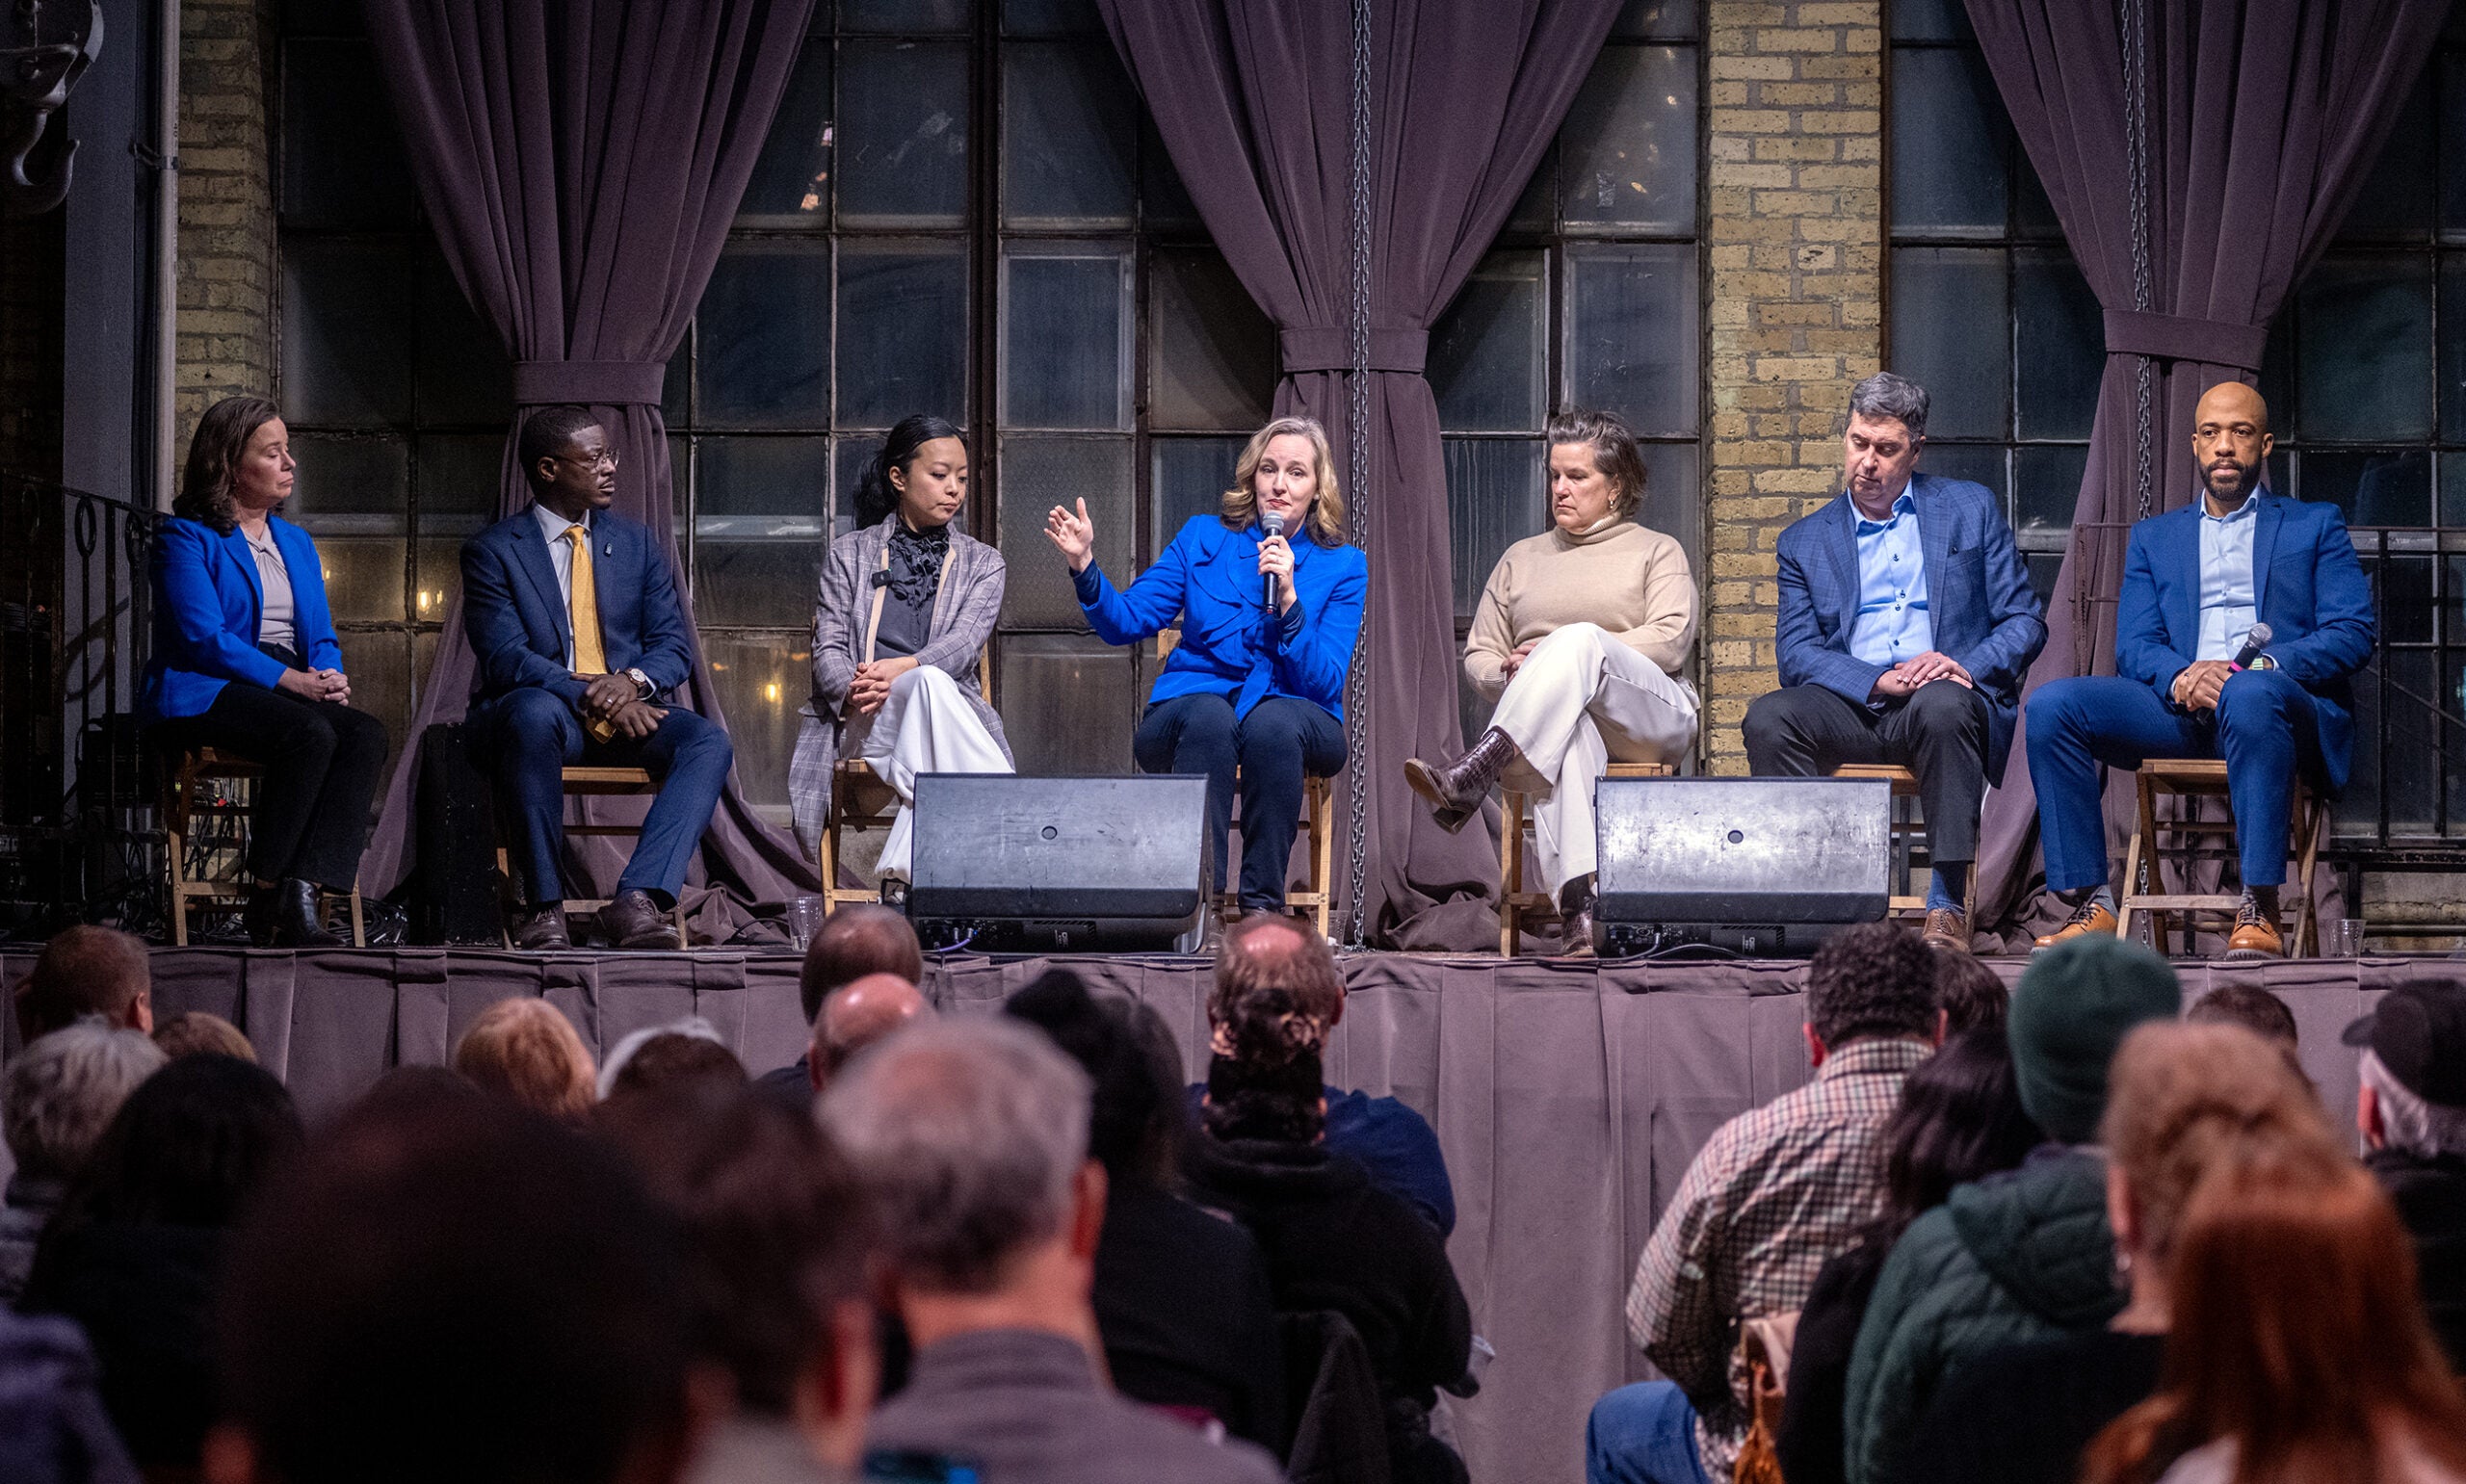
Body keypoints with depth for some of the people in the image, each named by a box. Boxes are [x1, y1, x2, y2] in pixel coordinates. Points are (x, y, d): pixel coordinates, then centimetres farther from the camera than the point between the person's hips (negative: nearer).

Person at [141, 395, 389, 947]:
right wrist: (286, 680, -19)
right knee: (310, 733, -35)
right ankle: (265, 898, -27)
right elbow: (203, 636, -11)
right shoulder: (185, 537, 2)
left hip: (291, 690, 6)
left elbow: (321, 635, 19)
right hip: (204, 694, -6)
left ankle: (302, 897, -37)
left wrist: (329, 676, -6)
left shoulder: (297, 543, 23)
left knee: (366, 733, -26)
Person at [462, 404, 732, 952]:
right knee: (534, 712, -40)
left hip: (626, 710, 4)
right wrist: (589, 696, -26)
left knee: (708, 741, -26)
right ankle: (542, 907, -32)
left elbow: (674, 645, 8)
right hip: (543, 712, -4)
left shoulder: (638, 543, 14)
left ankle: (637, 898, -39)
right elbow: (505, 658, -11)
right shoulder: (493, 551, 0)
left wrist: (634, 681, -16)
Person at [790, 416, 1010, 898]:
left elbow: (964, 643, -1)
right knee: (932, 682, -39)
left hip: (949, 715, 1)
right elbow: (828, 650, 6)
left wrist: (901, 668, -23)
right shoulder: (849, 555, 17)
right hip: (863, 719, -1)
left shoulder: (983, 564, 18)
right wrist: (853, 691, -19)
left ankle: (901, 878, -48)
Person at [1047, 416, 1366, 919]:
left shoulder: (1344, 566, 7)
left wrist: (1289, 599, -15)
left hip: (1286, 713, 0)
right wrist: (1084, 566, -15)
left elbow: (1325, 683, -4)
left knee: (1271, 722, -37)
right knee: (1210, 715, -37)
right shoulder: (1204, 538, 12)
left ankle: (1262, 903, -32)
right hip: (1192, 705, 0)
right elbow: (1126, 620, 3)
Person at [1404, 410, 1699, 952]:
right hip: (1554, 712, 2)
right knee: (1567, 731, -40)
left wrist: (1575, 655, -11)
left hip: (1649, 719, -2)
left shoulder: (1656, 552, 18)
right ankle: (1579, 901, -58)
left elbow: (1671, 640, -1)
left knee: (1579, 639, -36)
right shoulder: (1522, 558, 29)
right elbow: (1478, 655, 22)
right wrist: (1505, 672, -4)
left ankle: (1472, 776, -54)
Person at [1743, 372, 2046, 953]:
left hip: (1948, 699, -2)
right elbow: (1796, 653, 4)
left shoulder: (1972, 509, 14)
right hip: (1853, 709, 2)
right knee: (1768, 717, -29)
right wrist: (1879, 681, -15)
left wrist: (1965, 667, -13)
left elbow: (2024, 622, 9)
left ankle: (1947, 906, -36)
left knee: (1942, 704, -38)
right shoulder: (1804, 543, 17)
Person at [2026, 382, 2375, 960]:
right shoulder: (2154, 538, 25)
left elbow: (2352, 634, 3)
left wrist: (2251, 668, -14)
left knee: (2251, 694, -41)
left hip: (2287, 702, -3)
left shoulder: (2316, 525, 18)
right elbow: (2134, 647, 12)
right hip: (2181, 711, 3)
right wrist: (2181, 678, -14)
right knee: (2052, 705, -22)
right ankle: (2090, 904, -23)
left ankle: (2260, 910, -41)